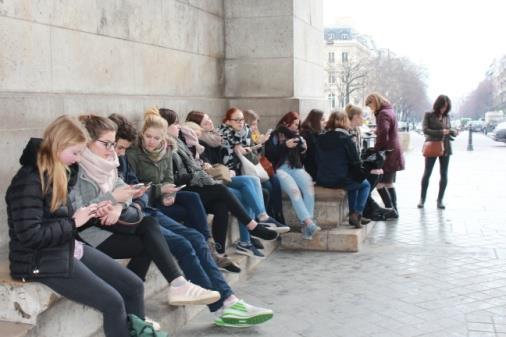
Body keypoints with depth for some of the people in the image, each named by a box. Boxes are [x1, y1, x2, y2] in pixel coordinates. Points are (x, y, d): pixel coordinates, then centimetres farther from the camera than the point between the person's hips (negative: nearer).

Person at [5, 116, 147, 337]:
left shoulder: (57, 173, 10)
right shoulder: (29, 180, -18)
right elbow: (30, 236, -24)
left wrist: (82, 213, 4)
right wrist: (73, 222, -16)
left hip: (69, 247, 9)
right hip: (42, 259, -9)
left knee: (134, 286, -1)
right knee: (113, 302, -19)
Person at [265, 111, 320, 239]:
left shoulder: (297, 136, 23)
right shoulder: (275, 136, 9)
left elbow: (303, 157, 21)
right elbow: (269, 155, -5)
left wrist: (303, 148, 1)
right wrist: (285, 146, -11)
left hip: (296, 168, 4)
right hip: (280, 168, -4)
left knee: (309, 186, -29)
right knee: (294, 190, -33)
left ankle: (306, 225, -34)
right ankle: (309, 223, -39)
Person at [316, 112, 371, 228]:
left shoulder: (320, 139, 4)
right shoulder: (346, 139, -13)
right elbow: (356, 163, -11)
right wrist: (362, 174, 10)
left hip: (322, 181, 6)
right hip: (341, 180, -6)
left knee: (354, 182, 34)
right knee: (365, 184, 22)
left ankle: (352, 214, 29)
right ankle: (357, 214, 4)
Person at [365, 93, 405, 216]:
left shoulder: (383, 114, -15)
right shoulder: (389, 111, 17)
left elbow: (382, 135, -23)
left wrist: (375, 150, -15)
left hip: (388, 154, -11)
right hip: (393, 153, 11)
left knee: (379, 183, -10)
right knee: (389, 184, 15)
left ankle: (391, 210, -10)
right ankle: (394, 210, 19)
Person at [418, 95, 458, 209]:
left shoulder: (446, 117, 10)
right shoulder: (429, 115, -2)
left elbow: (449, 130, 18)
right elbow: (425, 130, -11)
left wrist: (454, 132, -6)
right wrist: (440, 132, -22)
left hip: (445, 148, 4)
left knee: (444, 175, 5)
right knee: (427, 173, 1)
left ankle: (440, 200, 13)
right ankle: (422, 199, 11)